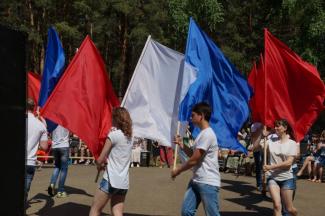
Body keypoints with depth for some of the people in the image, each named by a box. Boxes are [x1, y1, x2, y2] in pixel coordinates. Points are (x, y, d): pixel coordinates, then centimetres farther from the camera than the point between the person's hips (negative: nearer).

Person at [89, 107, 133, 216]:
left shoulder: (113, 135, -9)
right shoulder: (129, 137, 12)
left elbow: (100, 160, -8)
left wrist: (99, 165, 11)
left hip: (111, 180, -7)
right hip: (124, 182, 7)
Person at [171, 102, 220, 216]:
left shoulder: (207, 134, -18)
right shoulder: (202, 134, 15)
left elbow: (194, 160, -17)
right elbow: (194, 155, 22)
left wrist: (177, 171, -5)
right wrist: (181, 144, 10)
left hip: (208, 182, -10)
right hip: (196, 180, 10)